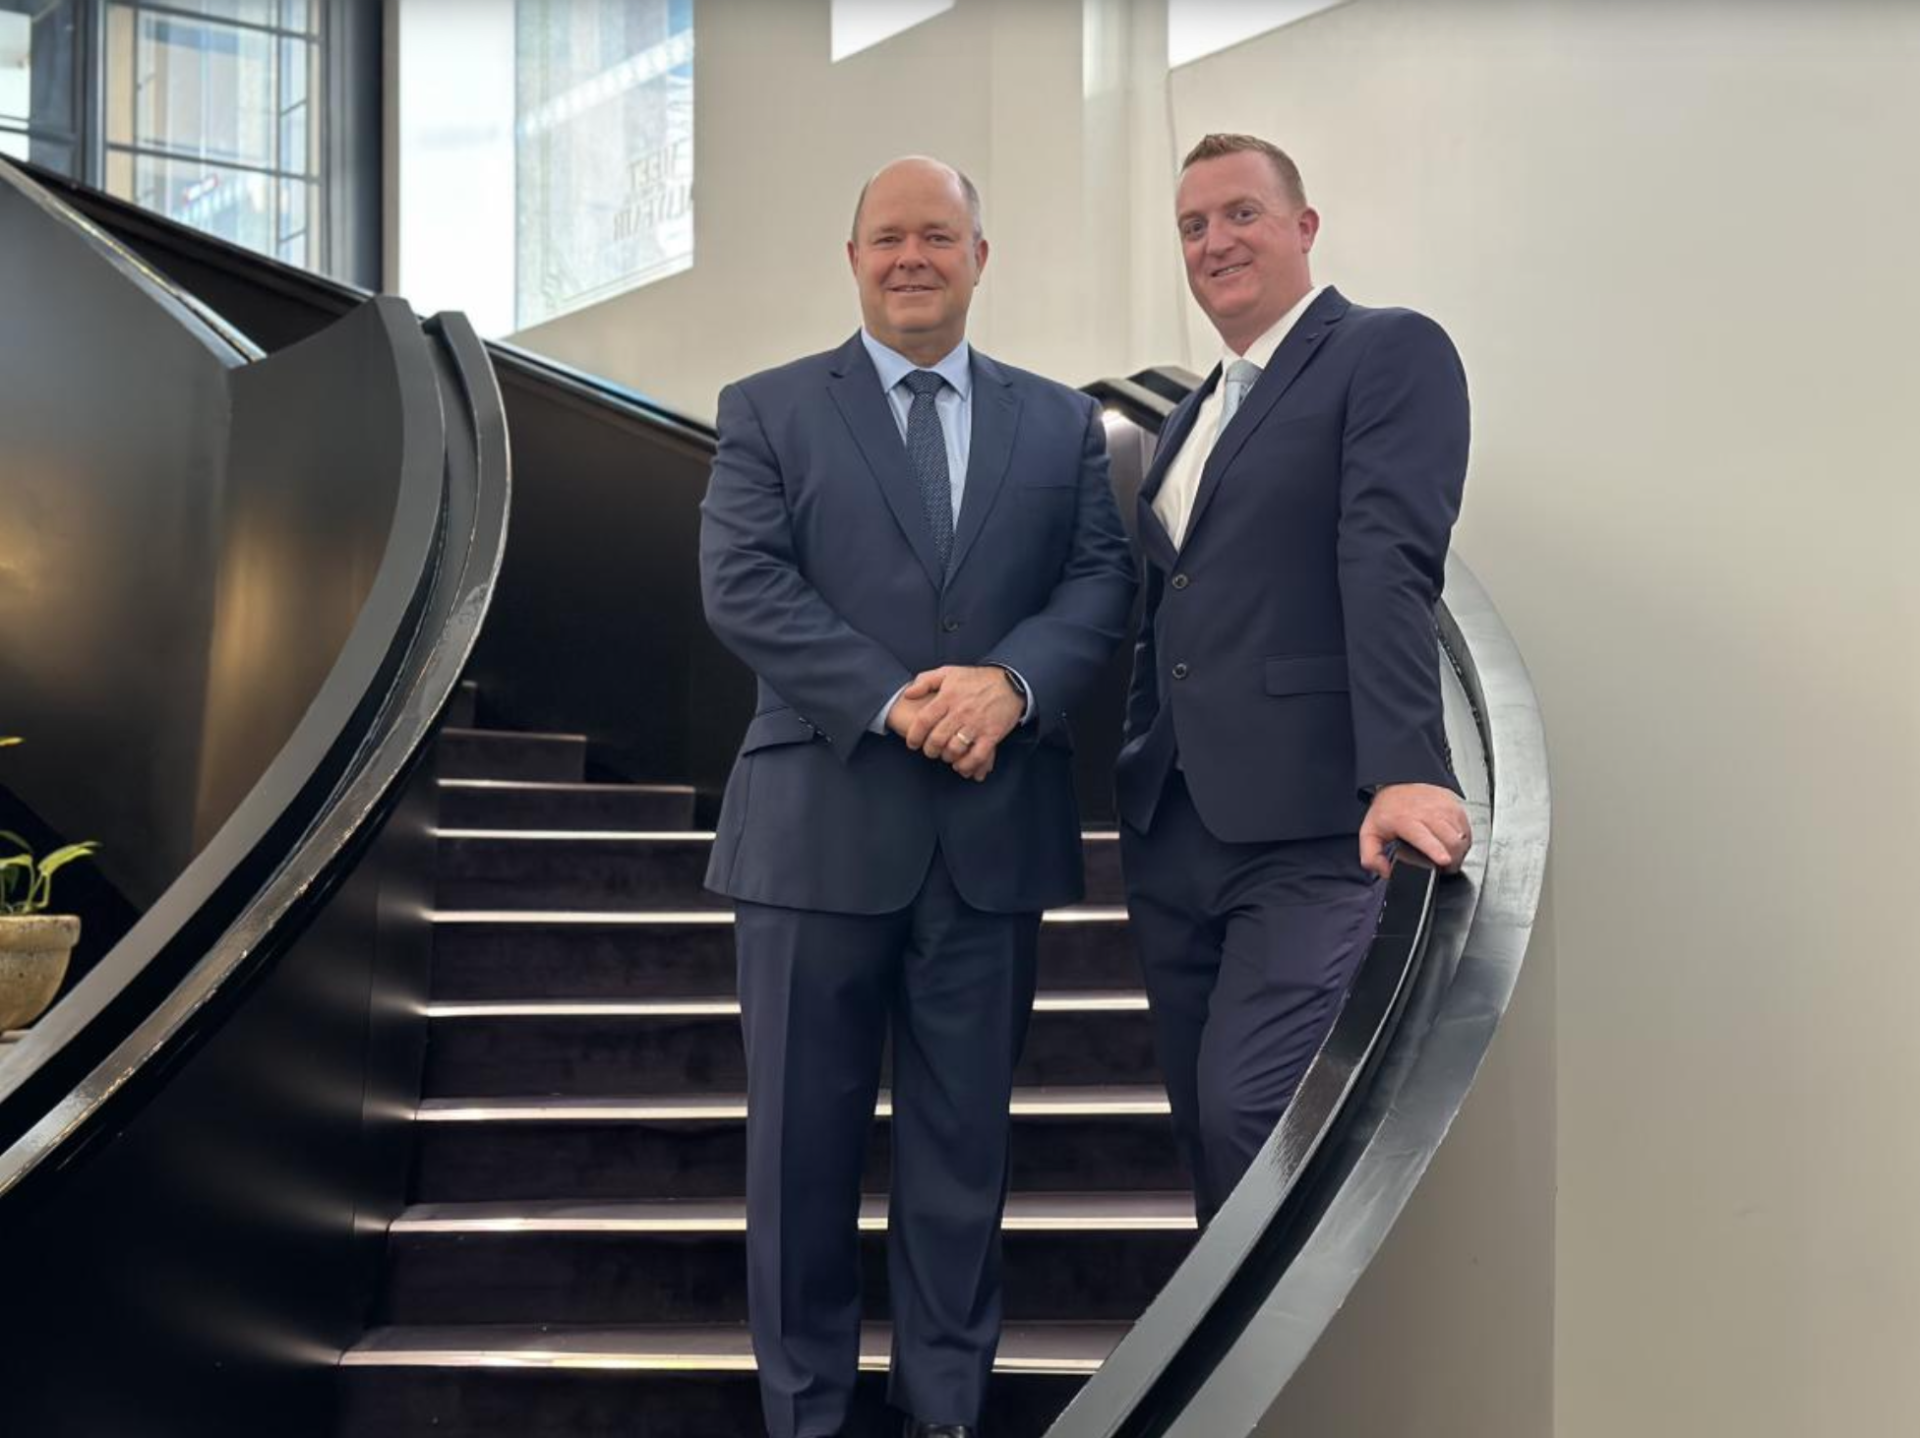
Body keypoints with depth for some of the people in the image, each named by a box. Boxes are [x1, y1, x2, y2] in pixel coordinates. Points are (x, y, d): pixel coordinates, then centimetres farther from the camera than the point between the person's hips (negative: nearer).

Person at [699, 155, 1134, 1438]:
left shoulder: (1061, 422, 12)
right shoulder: (768, 411, 5)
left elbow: (1103, 582, 2)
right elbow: (743, 587, -7)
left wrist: (1011, 681, -17)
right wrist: (895, 701, -17)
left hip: (994, 829, 2)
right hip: (823, 824, -2)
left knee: (964, 1136, 11)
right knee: (805, 1138, 6)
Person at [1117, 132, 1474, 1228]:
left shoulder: (1391, 353, -3)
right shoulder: (1192, 415, 22)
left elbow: (1393, 562, -17)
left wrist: (1406, 767, -27)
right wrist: (1133, 783, 17)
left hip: (1306, 821, -8)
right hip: (1173, 827, 8)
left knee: (1249, 1113, -14)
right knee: (1204, 1126, 11)